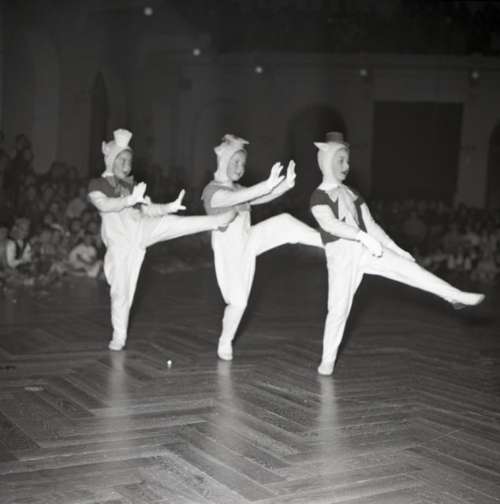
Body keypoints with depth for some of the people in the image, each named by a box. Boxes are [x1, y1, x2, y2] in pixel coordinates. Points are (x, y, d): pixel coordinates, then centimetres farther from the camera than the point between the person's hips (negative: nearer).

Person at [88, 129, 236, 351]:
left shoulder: (132, 184, 17)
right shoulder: (96, 184, 0)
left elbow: (148, 209, 12)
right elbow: (103, 204, -20)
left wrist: (170, 207, -5)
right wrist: (131, 199, -32)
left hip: (142, 228, 4)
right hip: (120, 242, -4)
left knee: (175, 223, -21)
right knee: (121, 290, 0)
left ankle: (219, 220, -28)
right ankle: (119, 336, 14)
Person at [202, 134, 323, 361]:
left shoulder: (237, 189, 8)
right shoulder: (212, 191, -19)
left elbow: (259, 198, -5)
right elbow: (236, 199, -39)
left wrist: (286, 184, -22)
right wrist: (268, 184, -51)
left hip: (248, 241, 6)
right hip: (229, 251, -6)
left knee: (284, 222, -15)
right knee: (238, 301, -1)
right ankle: (224, 343, 21)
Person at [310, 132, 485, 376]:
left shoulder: (352, 194, 15)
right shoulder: (318, 196, -5)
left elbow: (371, 225, 16)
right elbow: (330, 224, -23)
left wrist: (396, 250, 11)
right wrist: (362, 236, -35)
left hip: (365, 249, 5)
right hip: (340, 255, -4)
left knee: (409, 268, -13)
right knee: (338, 309, -4)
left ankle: (457, 296, -15)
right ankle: (327, 359, 11)